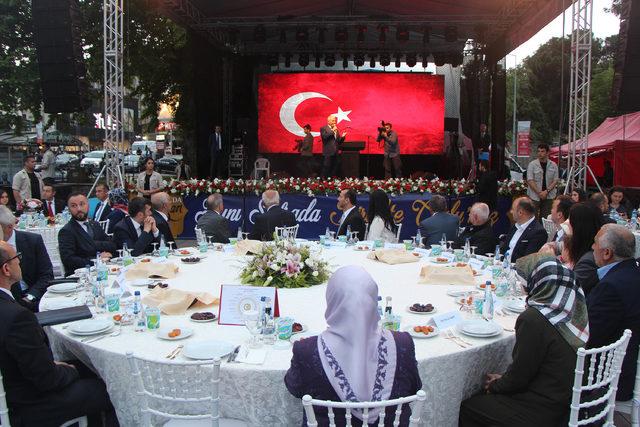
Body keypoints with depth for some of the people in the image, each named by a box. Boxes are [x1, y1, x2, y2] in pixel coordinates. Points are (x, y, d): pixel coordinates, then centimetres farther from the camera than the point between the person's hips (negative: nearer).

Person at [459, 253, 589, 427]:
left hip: (544, 412, -8)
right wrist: (504, 379, 13)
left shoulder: (534, 318, -26)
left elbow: (519, 377, -16)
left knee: (466, 407, 6)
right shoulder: (575, 309, -1)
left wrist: (495, 385, 4)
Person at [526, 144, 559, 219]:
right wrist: (539, 192, -13)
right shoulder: (532, 164, -1)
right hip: (534, 196, -2)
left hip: (549, 196, 2)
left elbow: (555, 181, 4)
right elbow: (530, 180, -7)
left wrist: (546, 191, -10)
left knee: (546, 218, 3)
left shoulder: (553, 165, 6)